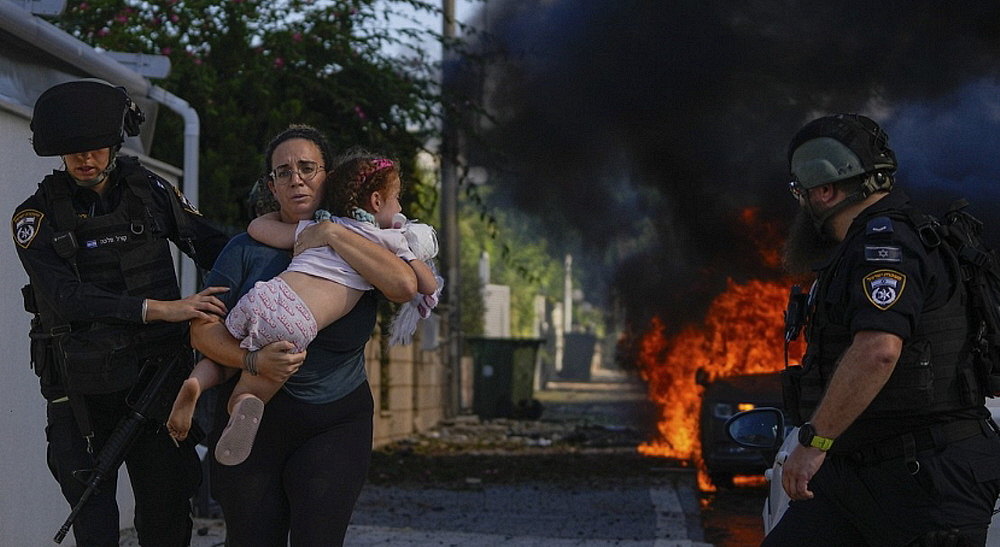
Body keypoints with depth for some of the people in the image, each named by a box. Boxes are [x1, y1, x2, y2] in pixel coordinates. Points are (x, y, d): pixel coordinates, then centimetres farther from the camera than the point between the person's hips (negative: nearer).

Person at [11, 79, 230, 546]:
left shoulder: (149, 191, 4)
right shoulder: (36, 217, -4)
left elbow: (211, 247, 9)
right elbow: (68, 296, -18)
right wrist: (159, 309, -28)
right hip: (83, 392, -2)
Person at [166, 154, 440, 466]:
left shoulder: (316, 228, 23)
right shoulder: (393, 240, 13)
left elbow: (257, 226, 28)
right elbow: (429, 287, 21)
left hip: (264, 297, 3)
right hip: (296, 327, -3)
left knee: (222, 360, 30)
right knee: (247, 395, 13)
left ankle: (195, 383, -5)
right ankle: (246, 406, -25)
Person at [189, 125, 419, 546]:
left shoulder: (357, 244, 3)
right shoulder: (249, 249, 3)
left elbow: (404, 286, -19)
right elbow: (203, 328, -2)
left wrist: (333, 235, -16)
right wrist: (254, 360, -21)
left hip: (335, 423, -1)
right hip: (253, 419, 1)